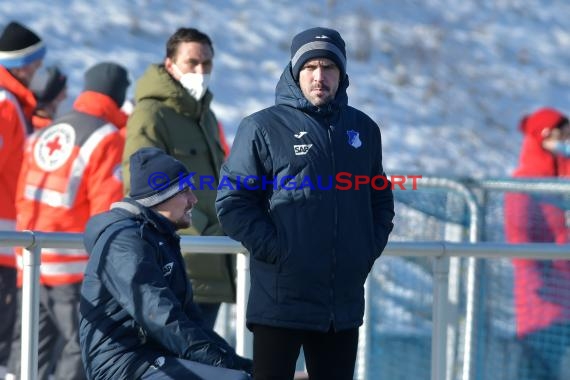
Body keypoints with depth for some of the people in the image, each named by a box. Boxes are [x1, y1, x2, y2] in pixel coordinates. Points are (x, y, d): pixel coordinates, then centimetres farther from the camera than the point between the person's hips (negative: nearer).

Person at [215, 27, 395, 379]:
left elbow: (381, 201, 21)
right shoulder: (264, 127, -4)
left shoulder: (363, 129, 12)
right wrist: (275, 250, -13)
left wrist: (369, 250, 6)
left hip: (345, 302, 5)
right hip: (281, 300, -5)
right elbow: (232, 202, -6)